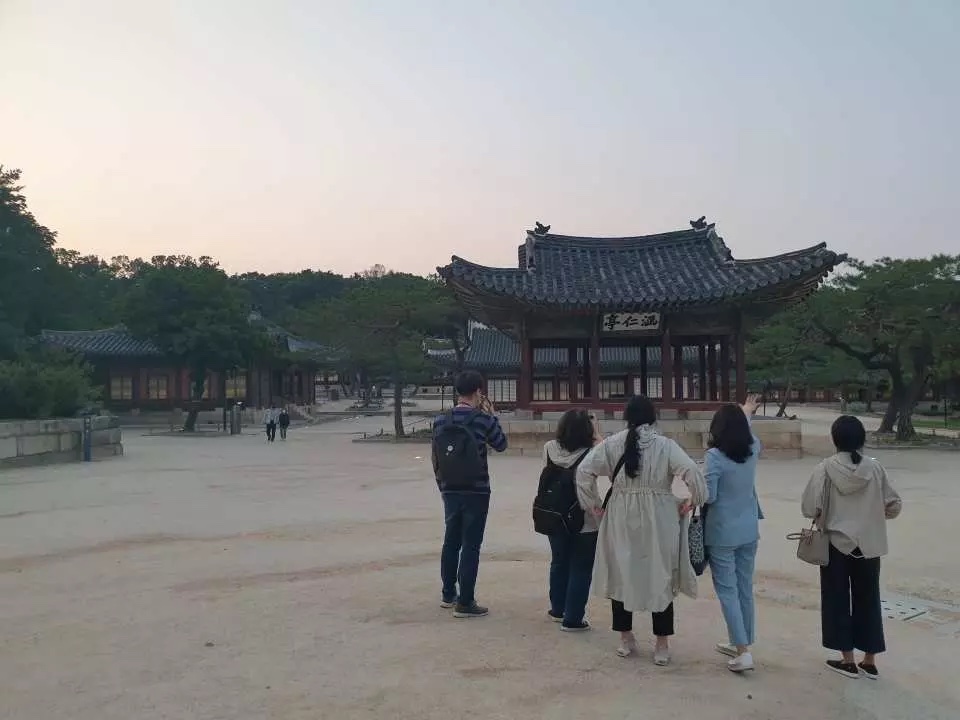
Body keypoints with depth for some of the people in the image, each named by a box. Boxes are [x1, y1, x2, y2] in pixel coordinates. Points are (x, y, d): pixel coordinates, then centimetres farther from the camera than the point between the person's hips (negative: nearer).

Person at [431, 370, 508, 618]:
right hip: (476, 492, -5)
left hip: (450, 491, 5)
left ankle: (448, 594, 29)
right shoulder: (482, 419, -13)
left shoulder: (440, 421, 1)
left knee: (451, 542, 17)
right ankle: (464, 603, 3)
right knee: (470, 546, 0)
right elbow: (501, 444, 3)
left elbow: (436, 457, 7)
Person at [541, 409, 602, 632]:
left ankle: (558, 609, 37)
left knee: (559, 563, 22)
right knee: (580, 570, 9)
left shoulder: (549, 448, -8)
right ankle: (573, 619, 13)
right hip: (585, 521, -4)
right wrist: (596, 433, 0)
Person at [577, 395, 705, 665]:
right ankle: (662, 646, 17)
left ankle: (626, 640, 25)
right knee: (660, 577, 10)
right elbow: (692, 472, -16)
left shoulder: (613, 443, -3)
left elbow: (584, 470, -7)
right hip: (658, 521, -1)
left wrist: (593, 503, 3)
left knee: (622, 575, 15)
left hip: (621, 520, 1)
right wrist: (692, 501, 1)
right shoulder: (665, 445, -7)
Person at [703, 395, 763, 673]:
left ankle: (743, 652, -2)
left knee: (727, 590, 1)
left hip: (722, 533, -6)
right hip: (749, 530, 6)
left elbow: (708, 496, -19)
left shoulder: (714, 456, -18)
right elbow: (753, 438, 25)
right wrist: (746, 414, 42)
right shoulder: (752, 450, 0)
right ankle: (738, 643, 28)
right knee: (745, 588, 15)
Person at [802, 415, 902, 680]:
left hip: (836, 543, -2)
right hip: (869, 545, 3)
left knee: (837, 600, 10)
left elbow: (809, 508, -13)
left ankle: (848, 660, 16)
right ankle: (870, 661, 22)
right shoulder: (875, 468, -6)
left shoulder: (826, 468, -13)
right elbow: (894, 506, -2)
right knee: (868, 600, 15)